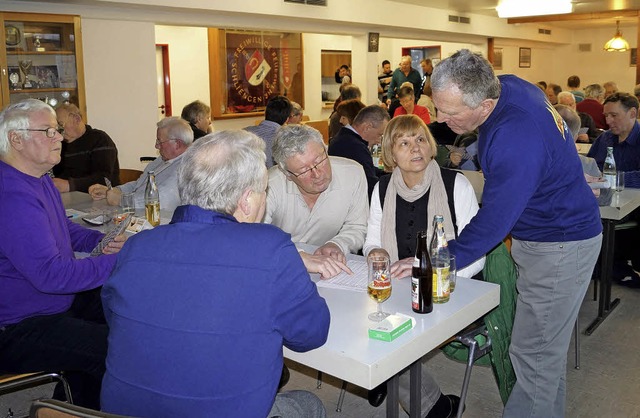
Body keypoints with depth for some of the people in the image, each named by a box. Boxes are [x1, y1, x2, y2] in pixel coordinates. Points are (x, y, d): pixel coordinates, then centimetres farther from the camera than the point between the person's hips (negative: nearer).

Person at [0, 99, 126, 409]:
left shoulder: (40, 179, 8)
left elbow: (63, 228, 22)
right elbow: (50, 274, -31)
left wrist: (102, 241, 3)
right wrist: (118, 261, -27)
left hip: (54, 300, 11)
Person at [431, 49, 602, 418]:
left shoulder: (517, 142, -34)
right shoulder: (508, 84, -5)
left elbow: (493, 222, -28)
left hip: (560, 246, -10)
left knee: (534, 355, -2)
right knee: (545, 347, 21)